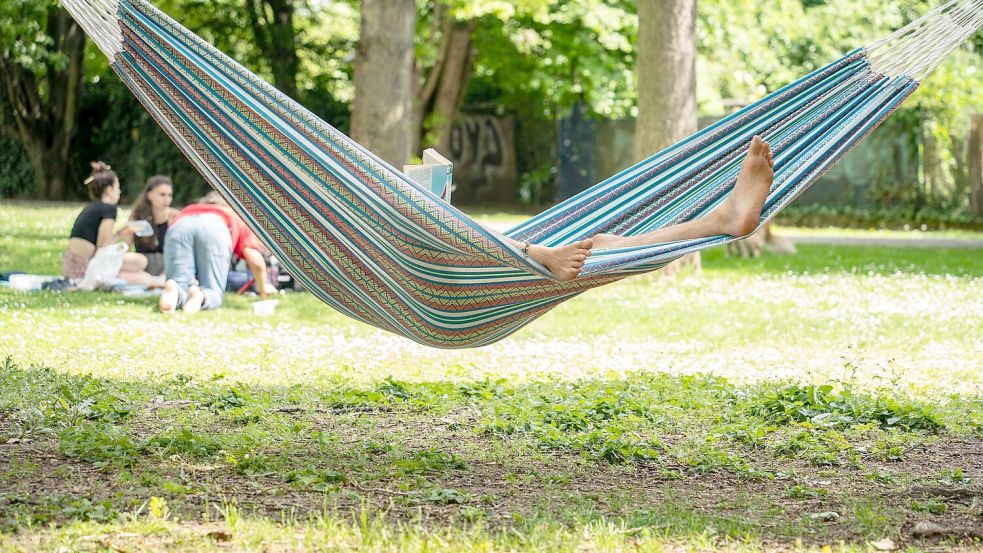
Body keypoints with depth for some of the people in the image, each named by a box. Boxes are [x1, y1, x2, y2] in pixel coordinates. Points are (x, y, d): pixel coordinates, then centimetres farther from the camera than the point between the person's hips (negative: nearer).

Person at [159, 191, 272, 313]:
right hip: (214, 228, -2)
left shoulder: (186, 211, 47)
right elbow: (256, 262, 28)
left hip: (178, 226, 2)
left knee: (181, 287, 0)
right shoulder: (235, 217, 40)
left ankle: (176, 293, -37)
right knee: (213, 292, 2)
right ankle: (201, 295, -34)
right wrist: (263, 289, 46)